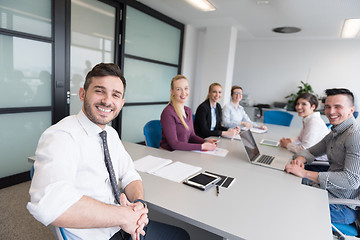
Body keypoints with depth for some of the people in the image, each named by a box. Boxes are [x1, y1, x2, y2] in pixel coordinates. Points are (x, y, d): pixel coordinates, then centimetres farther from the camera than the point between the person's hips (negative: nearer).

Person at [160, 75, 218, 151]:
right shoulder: (168, 113, -17)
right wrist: (202, 146, -19)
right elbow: (174, 144, -19)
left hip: (183, 153, 7)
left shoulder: (188, 111, 8)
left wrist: (205, 142, -6)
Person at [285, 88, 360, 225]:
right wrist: (300, 159, -9)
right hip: (328, 191, 8)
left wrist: (305, 173, -30)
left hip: (344, 207, -8)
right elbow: (311, 151, 17)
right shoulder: (333, 134, 9)